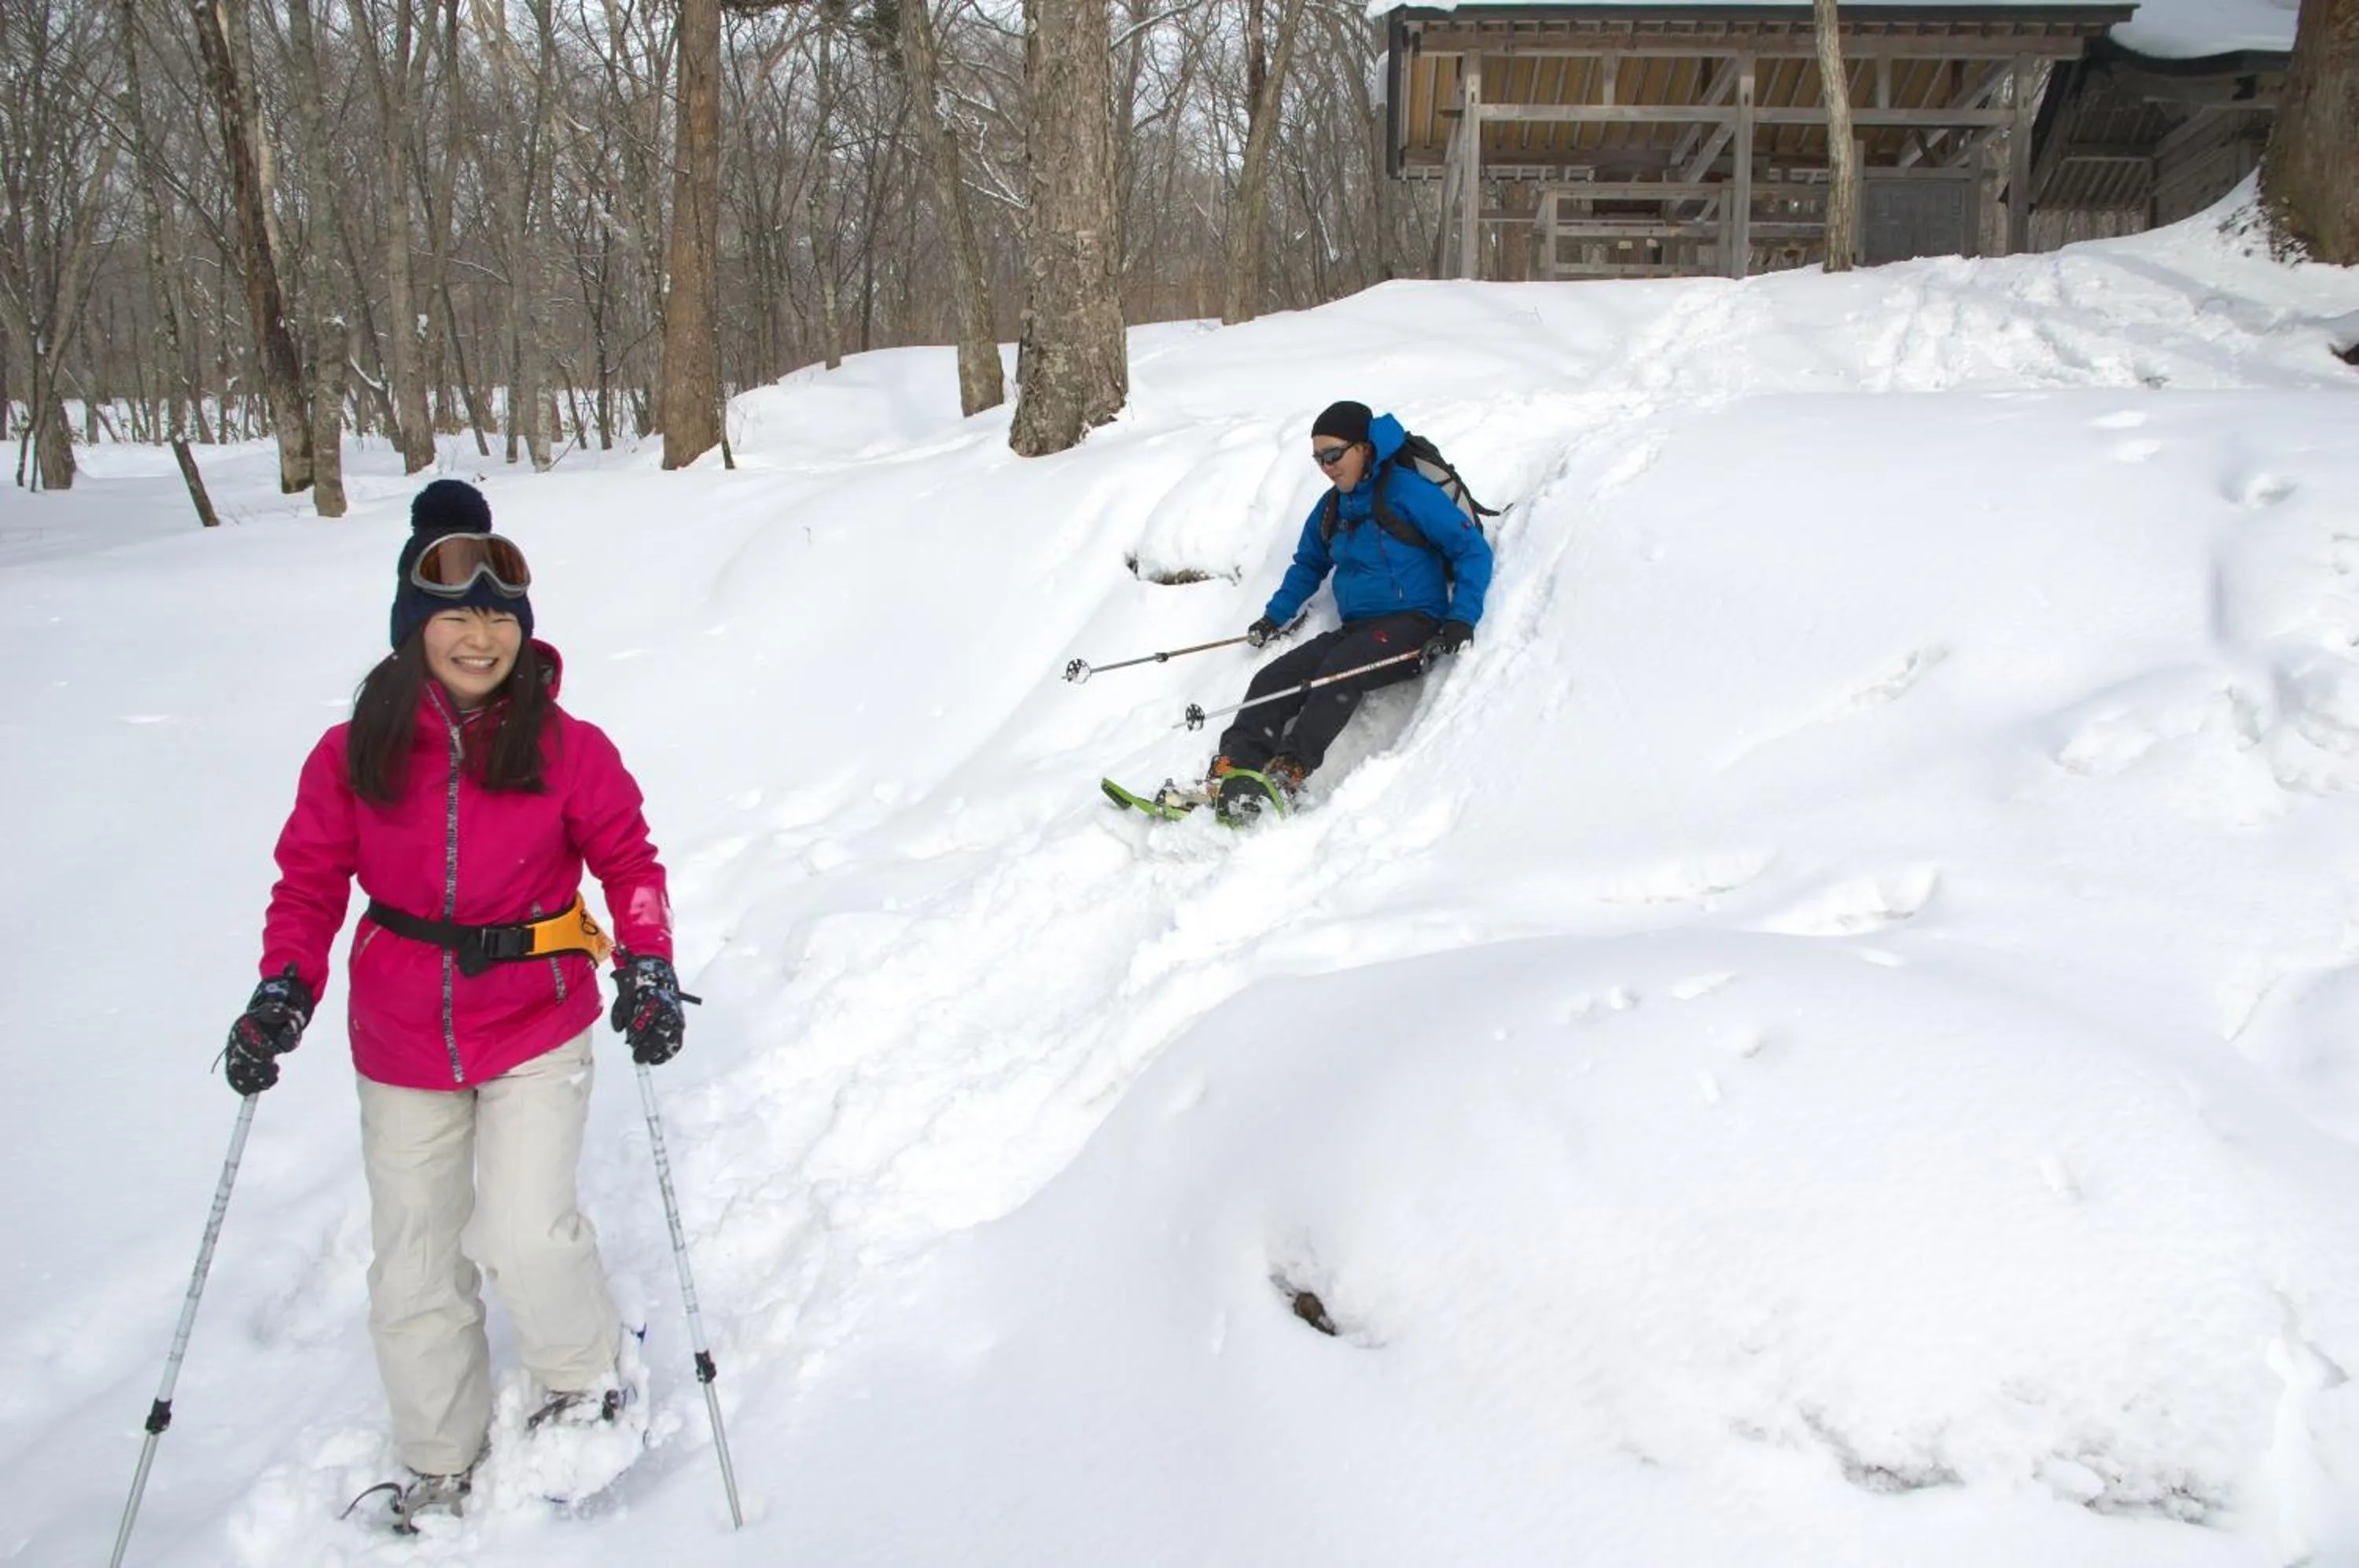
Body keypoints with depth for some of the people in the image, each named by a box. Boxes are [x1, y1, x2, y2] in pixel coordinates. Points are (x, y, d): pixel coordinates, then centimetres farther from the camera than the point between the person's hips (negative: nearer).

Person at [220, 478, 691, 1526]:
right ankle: (439, 1465, 35)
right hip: (401, 1044, 3)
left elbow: (628, 860, -2)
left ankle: (585, 1382, 15)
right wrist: (284, 989, -12)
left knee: (523, 1235, -18)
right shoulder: (352, 755, -5)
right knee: (414, 1268, 12)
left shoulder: (566, 750, -8)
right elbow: (310, 882, 1)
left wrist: (647, 964, -16)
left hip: (536, 1027, -2)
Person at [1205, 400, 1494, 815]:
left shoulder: (1407, 490, -6)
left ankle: (1287, 772, -45)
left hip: (1412, 625, -7)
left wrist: (1461, 619, -18)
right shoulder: (1331, 507, 16)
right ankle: (1234, 768, -33)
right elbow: (1309, 565, 32)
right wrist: (1275, 616, 19)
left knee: (1341, 668, -35)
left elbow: (1473, 550, -8)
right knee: (1273, 678, -16)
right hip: (1355, 630, 7)